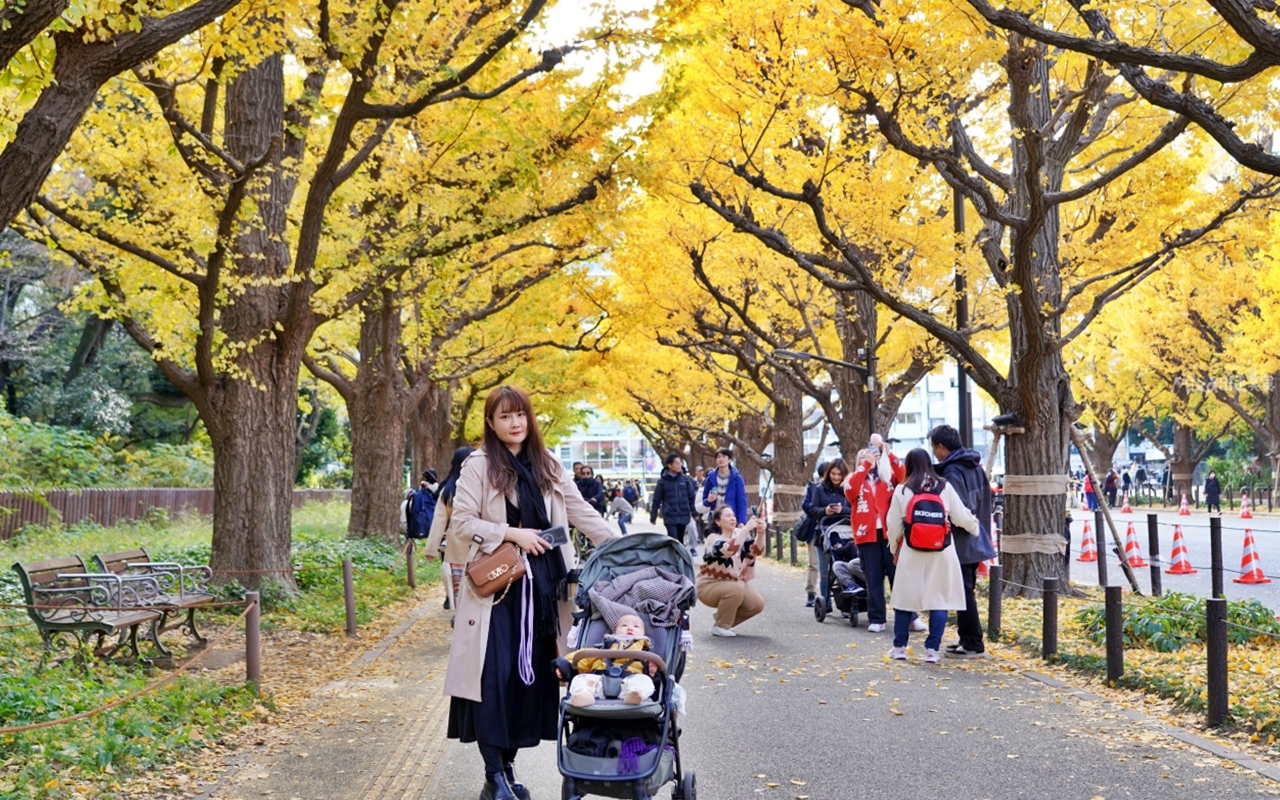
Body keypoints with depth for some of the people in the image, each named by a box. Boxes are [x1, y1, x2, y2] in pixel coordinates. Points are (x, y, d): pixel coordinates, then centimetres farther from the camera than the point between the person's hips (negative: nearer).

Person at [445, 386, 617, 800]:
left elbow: (581, 512, 10)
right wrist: (513, 534, -14)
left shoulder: (548, 465, 12)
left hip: (541, 584, 5)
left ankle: (509, 766, 18)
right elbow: (461, 523, -6)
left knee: (532, 673, 6)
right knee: (494, 675, -9)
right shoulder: (479, 465, -3)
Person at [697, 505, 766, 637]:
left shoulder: (740, 534, 0)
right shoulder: (713, 539, -21)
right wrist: (746, 529, -46)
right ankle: (720, 626, -16)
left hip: (734, 584, 7)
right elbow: (728, 550, -43)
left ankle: (726, 622, 10)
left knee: (757, 604, -14)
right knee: (735, 589, -35)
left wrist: (759, 534, -35)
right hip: (710, 586, -7)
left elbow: (756, 551, -16)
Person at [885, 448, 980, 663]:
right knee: (939, 600, 5)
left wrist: (894, 548, 20)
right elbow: (961, 517, 4)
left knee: (905, 598, 11)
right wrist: (975, 527, 25)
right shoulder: (945, 487, 0)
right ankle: (932, 649, 2)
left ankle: (899, 647, 17)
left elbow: (893, 525, 3)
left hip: (912, 553, 0)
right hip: (941, 553, 0)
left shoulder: (902, 490, -2)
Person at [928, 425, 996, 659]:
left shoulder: (952, 472, -19)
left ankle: (973, 644, 2)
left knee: (963, 593, -3)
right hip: (975, 540, 10)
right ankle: (968, 639, 21)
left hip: (960, 543, -10)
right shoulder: (976, 466, 10)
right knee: (965, 592, 16)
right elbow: (984, 502, 17)